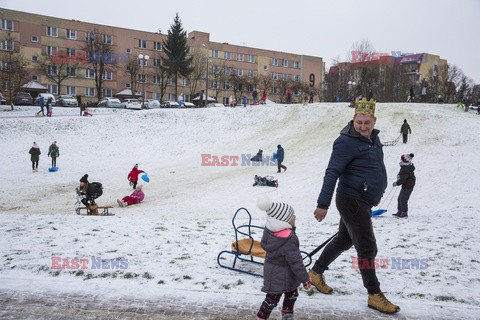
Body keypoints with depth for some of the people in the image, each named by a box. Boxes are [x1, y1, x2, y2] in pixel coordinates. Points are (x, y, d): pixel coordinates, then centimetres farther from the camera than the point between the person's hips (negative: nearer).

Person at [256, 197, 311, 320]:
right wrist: (304, 279, -17)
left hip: (272, 271, 9)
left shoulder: (269, 230, -10)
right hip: (281, 277, -9)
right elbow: (295, 261, -27)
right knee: (273, 298, 10)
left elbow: (264, 244, 8)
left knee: (292, 294, 25)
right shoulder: (289, 240, -34)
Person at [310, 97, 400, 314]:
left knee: (344, 240, 19)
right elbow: (332, 173, -21)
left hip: (362, 202, 9)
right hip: (352, 201, -9)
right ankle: (374, 294, 11)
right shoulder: (347, 142, -18)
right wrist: (323, 204, -24)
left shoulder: (373, 138, 9)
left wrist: (373, 196, 28)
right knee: (367, 248, -2)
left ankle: (316, 273, 34)